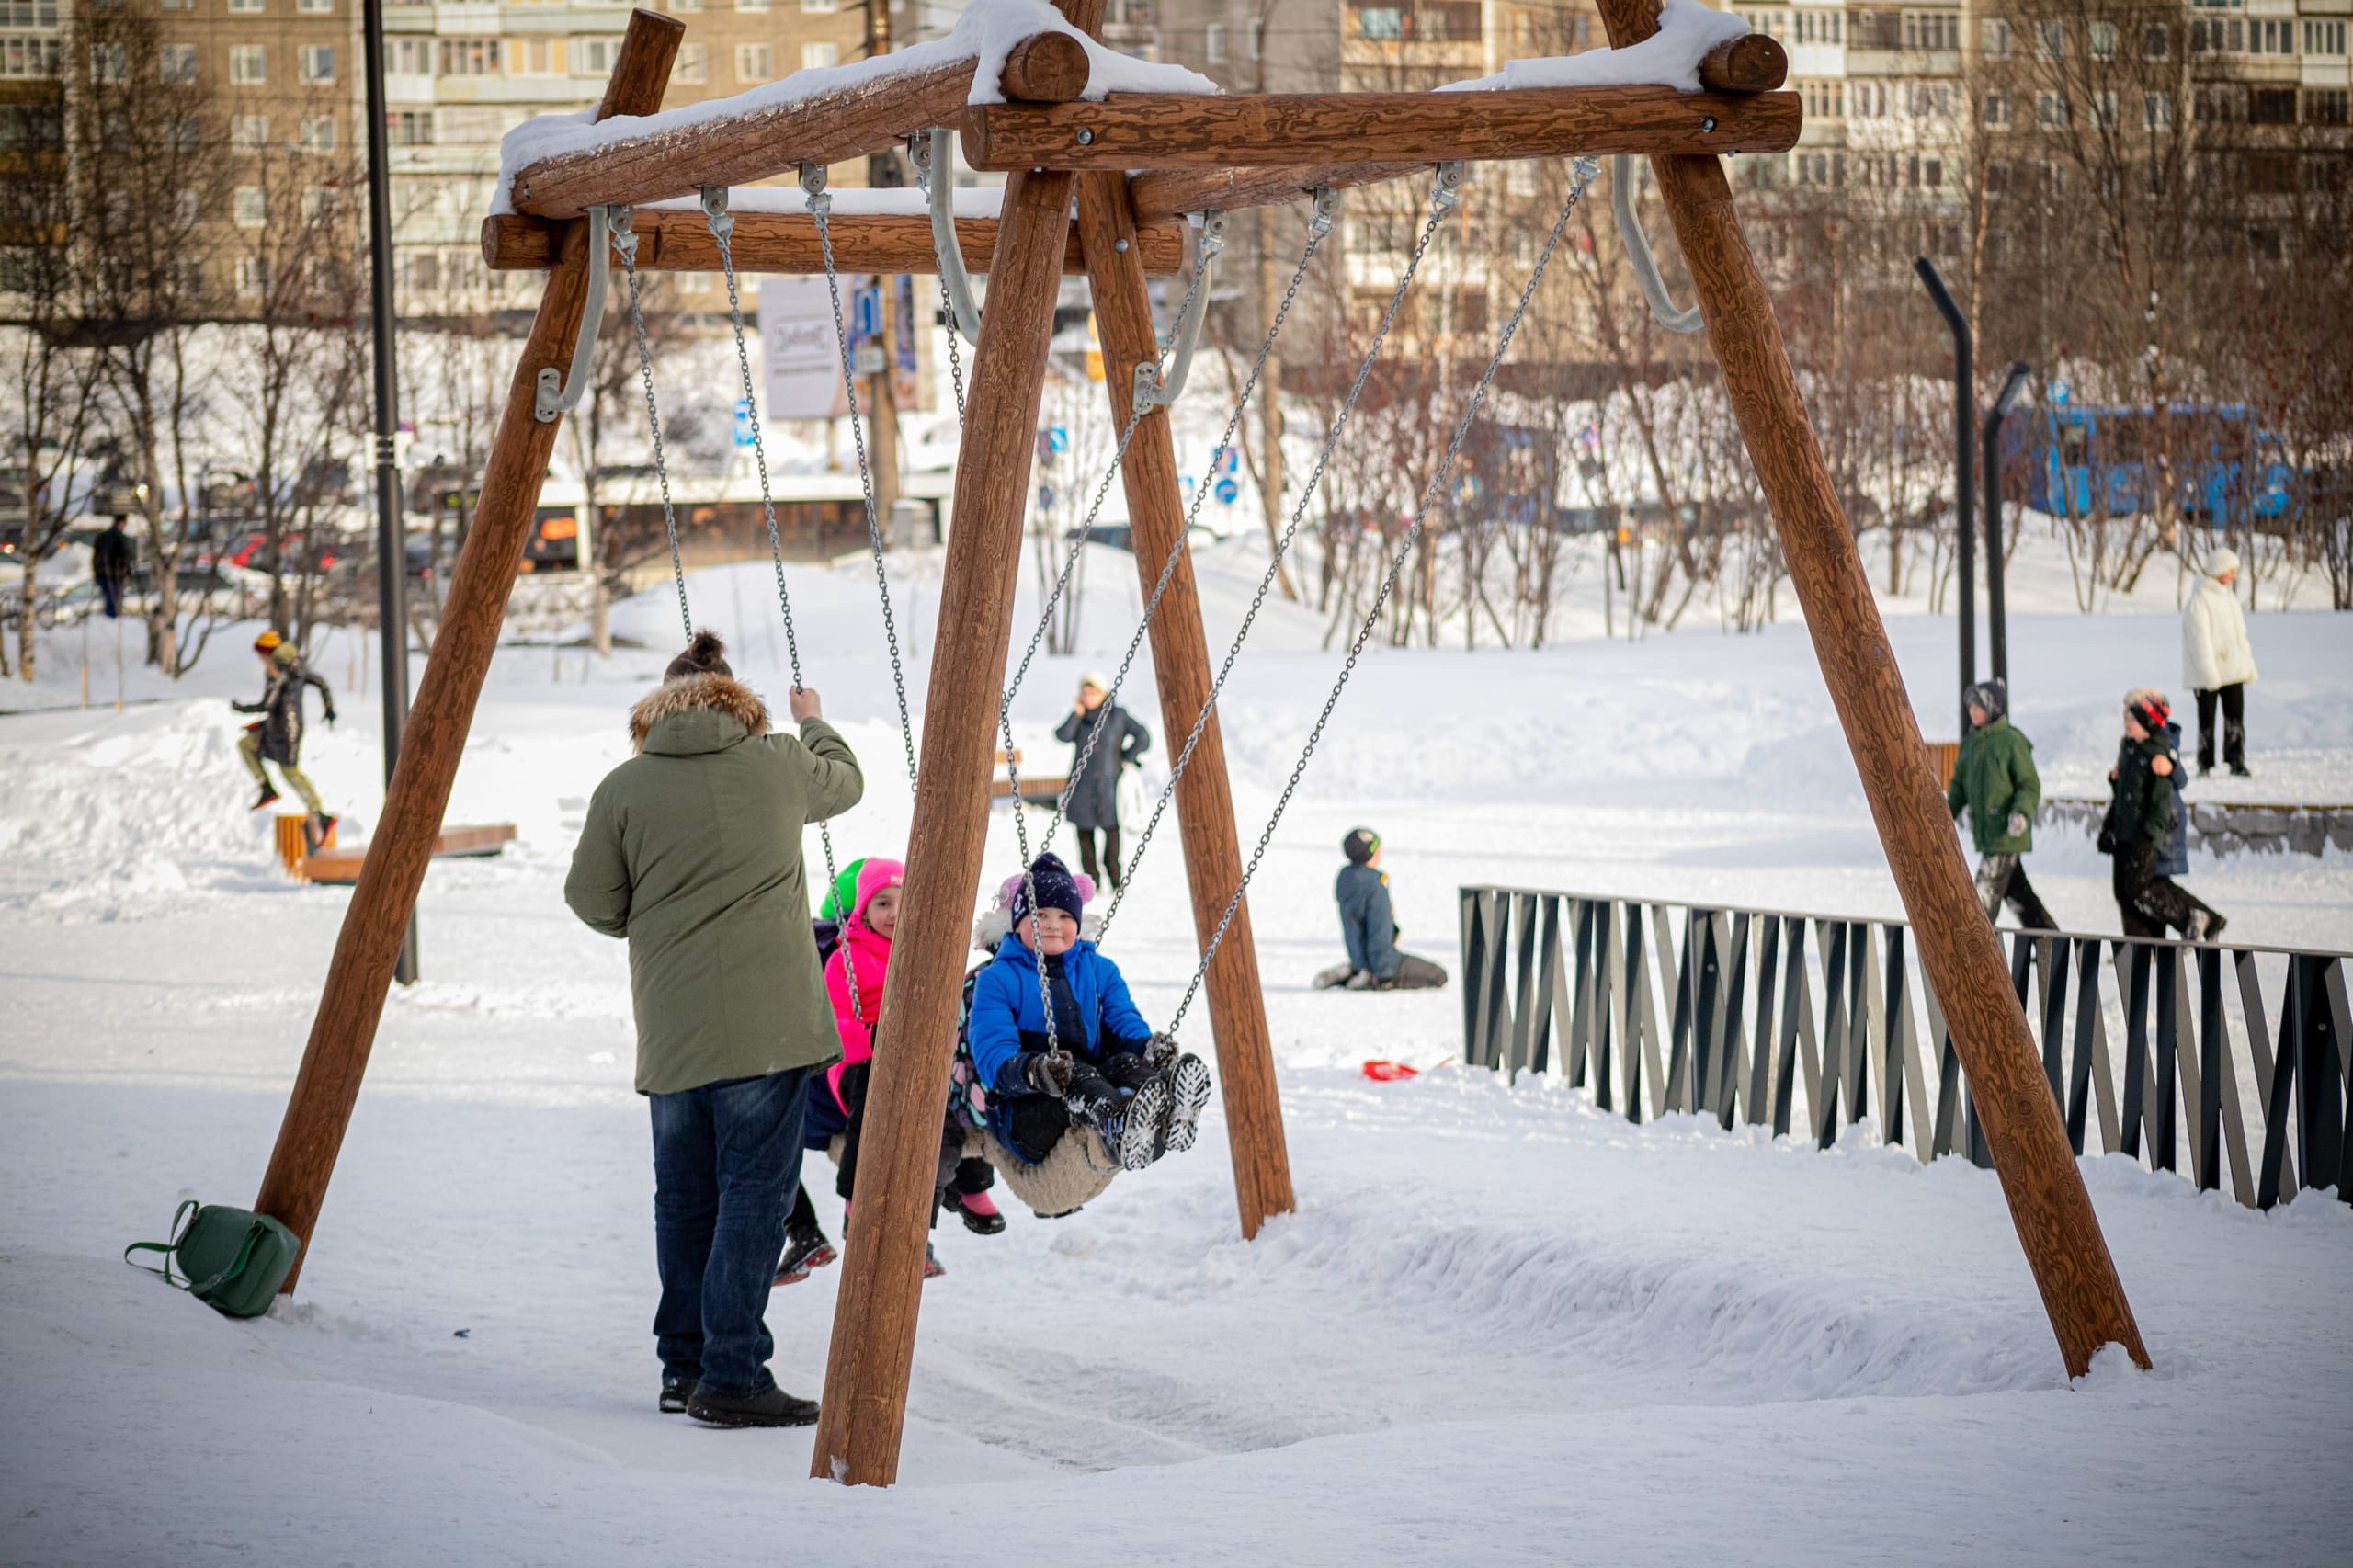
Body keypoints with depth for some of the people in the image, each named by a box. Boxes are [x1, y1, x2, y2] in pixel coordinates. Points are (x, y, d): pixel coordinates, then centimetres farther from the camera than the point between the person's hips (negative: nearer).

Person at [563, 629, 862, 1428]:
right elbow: (846, 779, 25)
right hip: (768, 1022, -2)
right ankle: (731, 1376, -9)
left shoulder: (624, 787, 3)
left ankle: (685, 1365, 18)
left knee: (684, 1198, 12)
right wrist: (814, 722, 46)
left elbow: (591, 901, 6)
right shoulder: (779, 764, 4)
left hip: (670, 1029, 3)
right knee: (753, 1192, -4)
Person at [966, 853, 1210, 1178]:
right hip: (1024, 1108, -4)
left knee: (1126, 1065, -30)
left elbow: (1126, 1028, 10)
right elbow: (992, 1051, -11)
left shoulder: (1100, 971, 20)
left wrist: (1150, 1047, -17)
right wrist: (1030, 1070, -34)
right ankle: (1119, 1122, -73)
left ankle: (1166, 1116, -67)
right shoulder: (997, 979, 3)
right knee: (1075, 1079, -37)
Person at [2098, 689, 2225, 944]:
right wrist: (2108, 827, 21)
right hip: (2125, 833, 9)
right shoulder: (2128, 748, 12)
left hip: (2146, 832, -9)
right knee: (2124, 890, 6)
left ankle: (2194, 918, 0)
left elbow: (2162, 799, -17)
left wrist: (2148, 836, -20)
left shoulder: (2159, 754, -15)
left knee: (2139, 887, -12)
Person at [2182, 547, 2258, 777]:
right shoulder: (2199, 599, -11)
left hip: (2233, 671, 6)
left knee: (2235, 717, -2)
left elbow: (2240, 634, 20)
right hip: (2207, 673, -6)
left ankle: (2236, 762, -1)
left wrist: (2249, 667, 16)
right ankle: (2205, 765, 8)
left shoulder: (2228, 597, 15)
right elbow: (2200, 639, -16)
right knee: (2207, 719, 0)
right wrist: (2210, 673, -21)